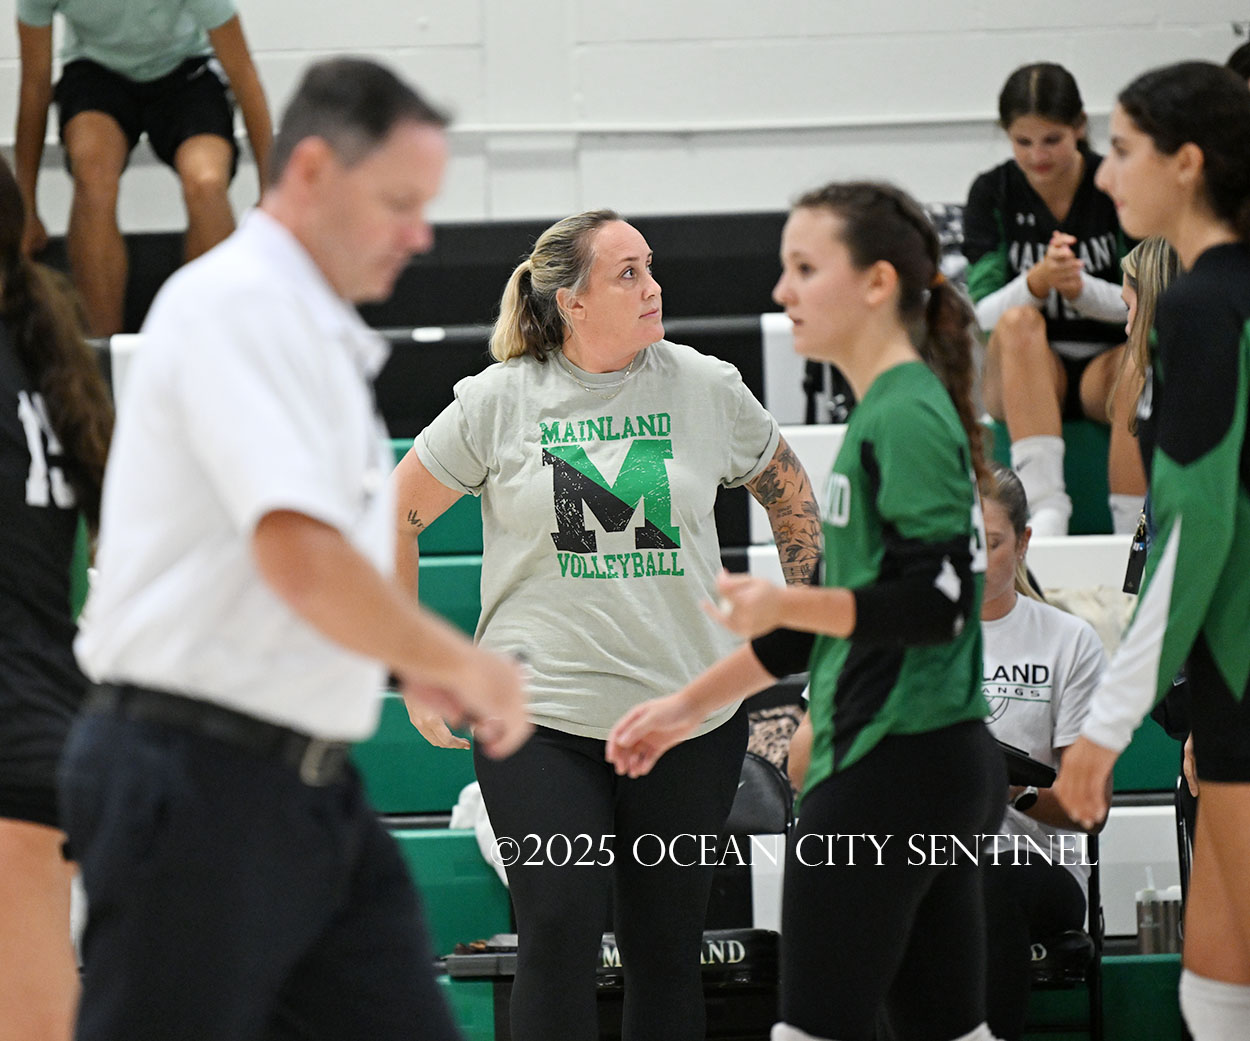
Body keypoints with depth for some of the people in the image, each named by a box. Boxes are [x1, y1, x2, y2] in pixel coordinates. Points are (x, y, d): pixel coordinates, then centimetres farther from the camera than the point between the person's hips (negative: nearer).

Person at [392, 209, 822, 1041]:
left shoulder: (707, 388, 3)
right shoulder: (500, 399, -1)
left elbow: (792, 499, 18)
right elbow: (398, 514, 8)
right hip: (540, 719, -2)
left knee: (668, 953, 7)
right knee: (559, 940, -11)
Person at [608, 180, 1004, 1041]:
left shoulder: (907, 416, -13)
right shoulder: (885, 412, 18)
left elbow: (938, 603, -19)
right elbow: (848, 608, 25)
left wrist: (786, 605, -28)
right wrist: (691, 704, 25)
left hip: (891, 767, -10)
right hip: (943, 762, 10)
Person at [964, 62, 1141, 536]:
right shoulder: (992, 193, -2)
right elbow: (982, 314, -10)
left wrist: (1080, 287, -29)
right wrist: (1037, 282, -32)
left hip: (1108, 365, -1)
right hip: (1022, 373, 1)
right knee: (1020, 321, -33)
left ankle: (1132, 528, -35)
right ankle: (1045, 507, -44)